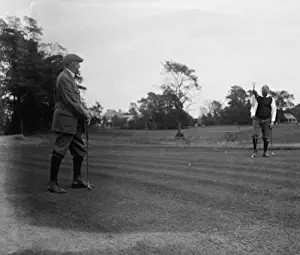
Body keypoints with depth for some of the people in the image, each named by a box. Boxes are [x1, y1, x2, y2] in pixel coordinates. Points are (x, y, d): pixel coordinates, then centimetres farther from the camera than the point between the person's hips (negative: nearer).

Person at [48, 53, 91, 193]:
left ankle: (77, 180, 22)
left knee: (80, 150, 13)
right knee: (59, 151, -7)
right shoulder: (64, 78, -12)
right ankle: (52, 183, -3)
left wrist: (84, 112, 7)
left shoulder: (69, 78, 21)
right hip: (65, 120, -10)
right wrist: (85, 114, -9)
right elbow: (70, 101, -17)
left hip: (73, 121, 10)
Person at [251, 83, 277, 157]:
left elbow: (273, 110, 3)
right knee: (255, 135, -15)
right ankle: (255, 150, -1)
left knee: (266, 137, 0)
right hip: (257, 119, 0)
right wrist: (252, 114, -19)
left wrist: (272, 121, -4)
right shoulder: (257, 98, 5)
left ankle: (265, 152, 16)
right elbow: (253, 107, 2)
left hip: (267, 120, 0)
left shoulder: (271, 99, 4)